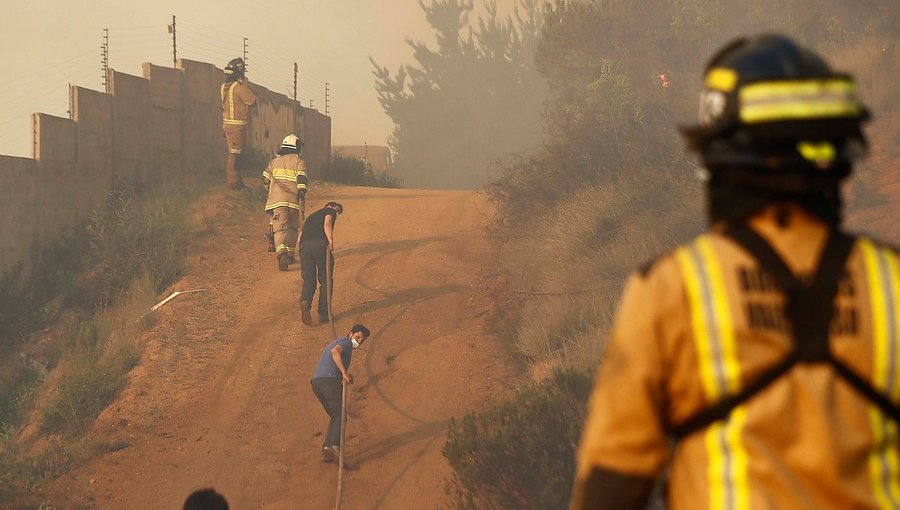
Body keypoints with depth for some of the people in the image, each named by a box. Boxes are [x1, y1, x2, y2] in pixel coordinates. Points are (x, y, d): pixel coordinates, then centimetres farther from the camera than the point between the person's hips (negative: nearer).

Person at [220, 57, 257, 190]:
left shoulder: (224, 87, 7)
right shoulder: (239, 87, -18)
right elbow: (252, 101, -13)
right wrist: (246, 85, -1)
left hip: (227, 123, 8)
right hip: (237, 125, -8)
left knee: (231, 153, 15)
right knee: (234, 154, -6)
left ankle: (233, 179, 21)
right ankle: (234, 181, -4)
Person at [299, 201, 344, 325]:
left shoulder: (311, 216, 37)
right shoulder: (330, 212, 20)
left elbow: (300, 236, 29)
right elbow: (327, 224, -4)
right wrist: (331, 241, -17)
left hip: (304, 246, 5)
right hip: (320, 244, -5)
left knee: (309, 279, 6)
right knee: (325, 280, 7)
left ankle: (305, 302, -24)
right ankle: (323, 313, 6)